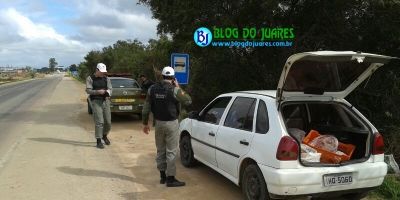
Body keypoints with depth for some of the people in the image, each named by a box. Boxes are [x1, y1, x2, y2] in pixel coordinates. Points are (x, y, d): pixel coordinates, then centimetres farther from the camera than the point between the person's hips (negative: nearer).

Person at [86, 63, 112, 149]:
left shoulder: (106, 78, 12)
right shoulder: (90, 78, 1)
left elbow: (110, 88, 5)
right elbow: (88, 90, -7)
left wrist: (108, 91, -19)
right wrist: (98, 91, -21)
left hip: (105, 101, 4)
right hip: (96, 101, -4)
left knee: (108, 122, 6)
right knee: (99, 122, -12)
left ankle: (104, 135, 33)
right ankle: (98, 141, -5)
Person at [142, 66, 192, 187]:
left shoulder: (152, 89, 0)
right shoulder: (174, 90, -15)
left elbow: (146, 108, 4)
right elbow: (188, 101, -4)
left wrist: (145, 123, 14)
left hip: (158, 123, 5)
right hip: (171, 124, -5)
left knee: (160, 150, 16)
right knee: (171, 151, 1)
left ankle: (162, 176, 25)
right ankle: (170, 178, 6)